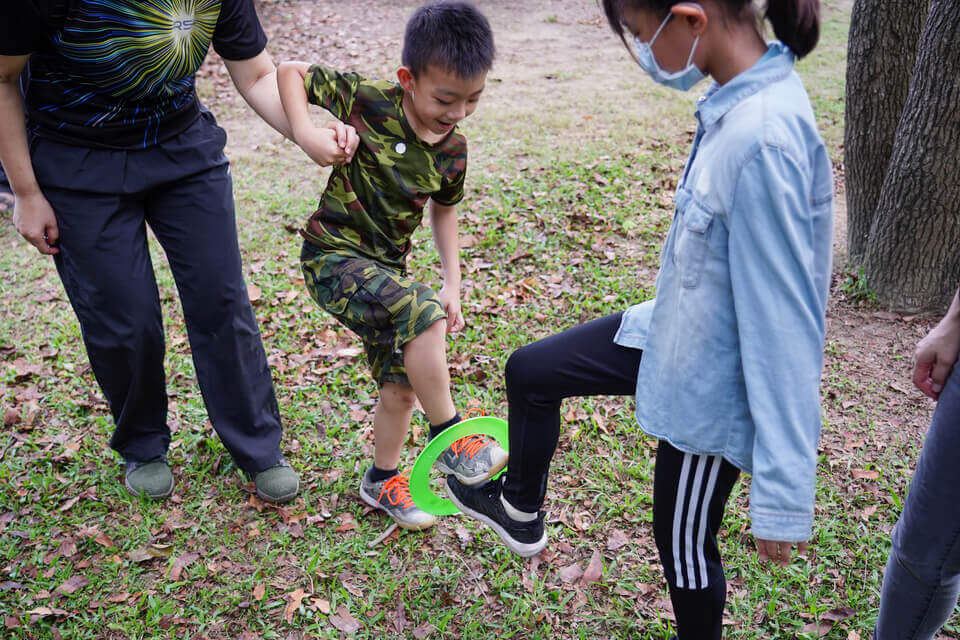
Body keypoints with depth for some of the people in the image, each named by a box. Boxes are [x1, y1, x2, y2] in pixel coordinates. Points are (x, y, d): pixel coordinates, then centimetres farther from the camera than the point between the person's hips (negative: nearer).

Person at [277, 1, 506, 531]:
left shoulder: (453, 150, -3)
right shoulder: (369, 100, -18)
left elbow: (443, 209, 13)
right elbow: (291, 72, -10)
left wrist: (452, 283, 7)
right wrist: (306, 133, -27)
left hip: (386, 268, 6)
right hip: (333, 256, -6)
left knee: (401, 384, 10)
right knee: (422, 312, -30)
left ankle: (382, 479, 33)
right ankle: (449, 438, -13)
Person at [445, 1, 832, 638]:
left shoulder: (764, 142, -33)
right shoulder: (738, 101, -6)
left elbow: (784, 325, -30)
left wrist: (782, 496, -24)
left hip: (713, 387, -8)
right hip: (675, 333, 9)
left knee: (685, 546, 15)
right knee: (529, 372, 18)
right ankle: (521, 507, 43)